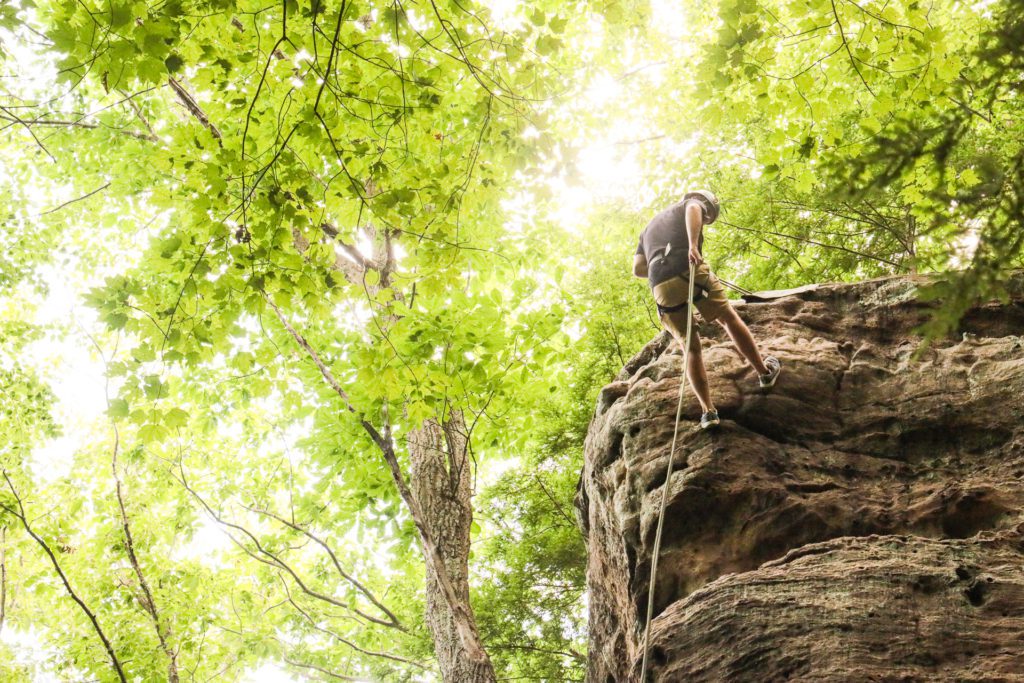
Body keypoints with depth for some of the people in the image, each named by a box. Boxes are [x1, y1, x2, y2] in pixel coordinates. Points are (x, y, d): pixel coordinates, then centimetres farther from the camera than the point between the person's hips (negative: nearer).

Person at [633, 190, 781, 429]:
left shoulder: (650, 226, 37)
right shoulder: (692, 204, 21)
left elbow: (637, 269, 25)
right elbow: (693, 209, -8)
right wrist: (693, 245, -22)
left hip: (660, 286, 4)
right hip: (689, 271, -4)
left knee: (691, 347, 10)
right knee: (728, 318, 17)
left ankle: (708, 411, 2)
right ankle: (765, 372, 26)